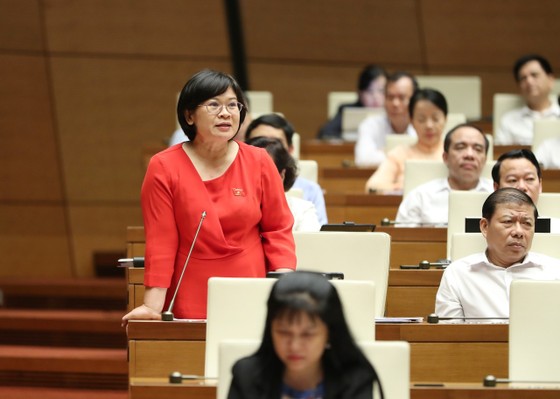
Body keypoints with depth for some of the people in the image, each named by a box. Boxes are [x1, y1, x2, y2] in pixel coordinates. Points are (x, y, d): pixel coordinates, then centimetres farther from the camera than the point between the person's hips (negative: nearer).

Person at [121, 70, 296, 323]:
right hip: (190, 304, -2)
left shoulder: (258, 162, 5)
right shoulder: (164, 168, -1)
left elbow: (278, 229, 7)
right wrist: (153, 306, -11)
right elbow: (160, 242, -4)